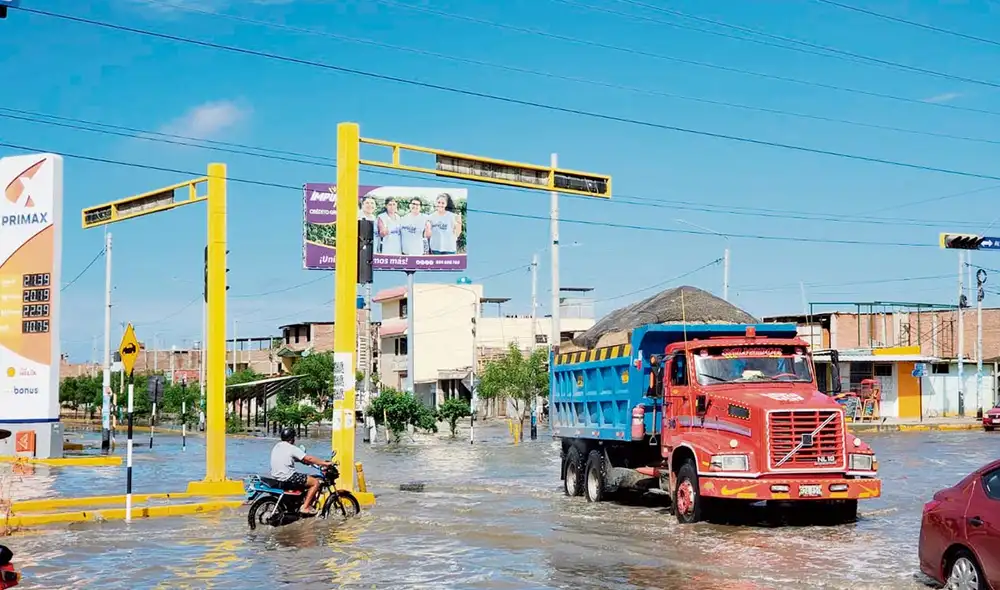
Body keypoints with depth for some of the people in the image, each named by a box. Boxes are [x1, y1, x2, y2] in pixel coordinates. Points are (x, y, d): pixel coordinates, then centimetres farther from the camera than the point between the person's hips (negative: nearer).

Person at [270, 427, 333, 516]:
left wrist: (308, 462, 26)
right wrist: (325, 463, -9)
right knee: (315, 482, -4)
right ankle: (305, 507, -6)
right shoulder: (291, 448, -13)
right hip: (287, 478, -10)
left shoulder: (277, 447, 14)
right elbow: (309, 458, -15)